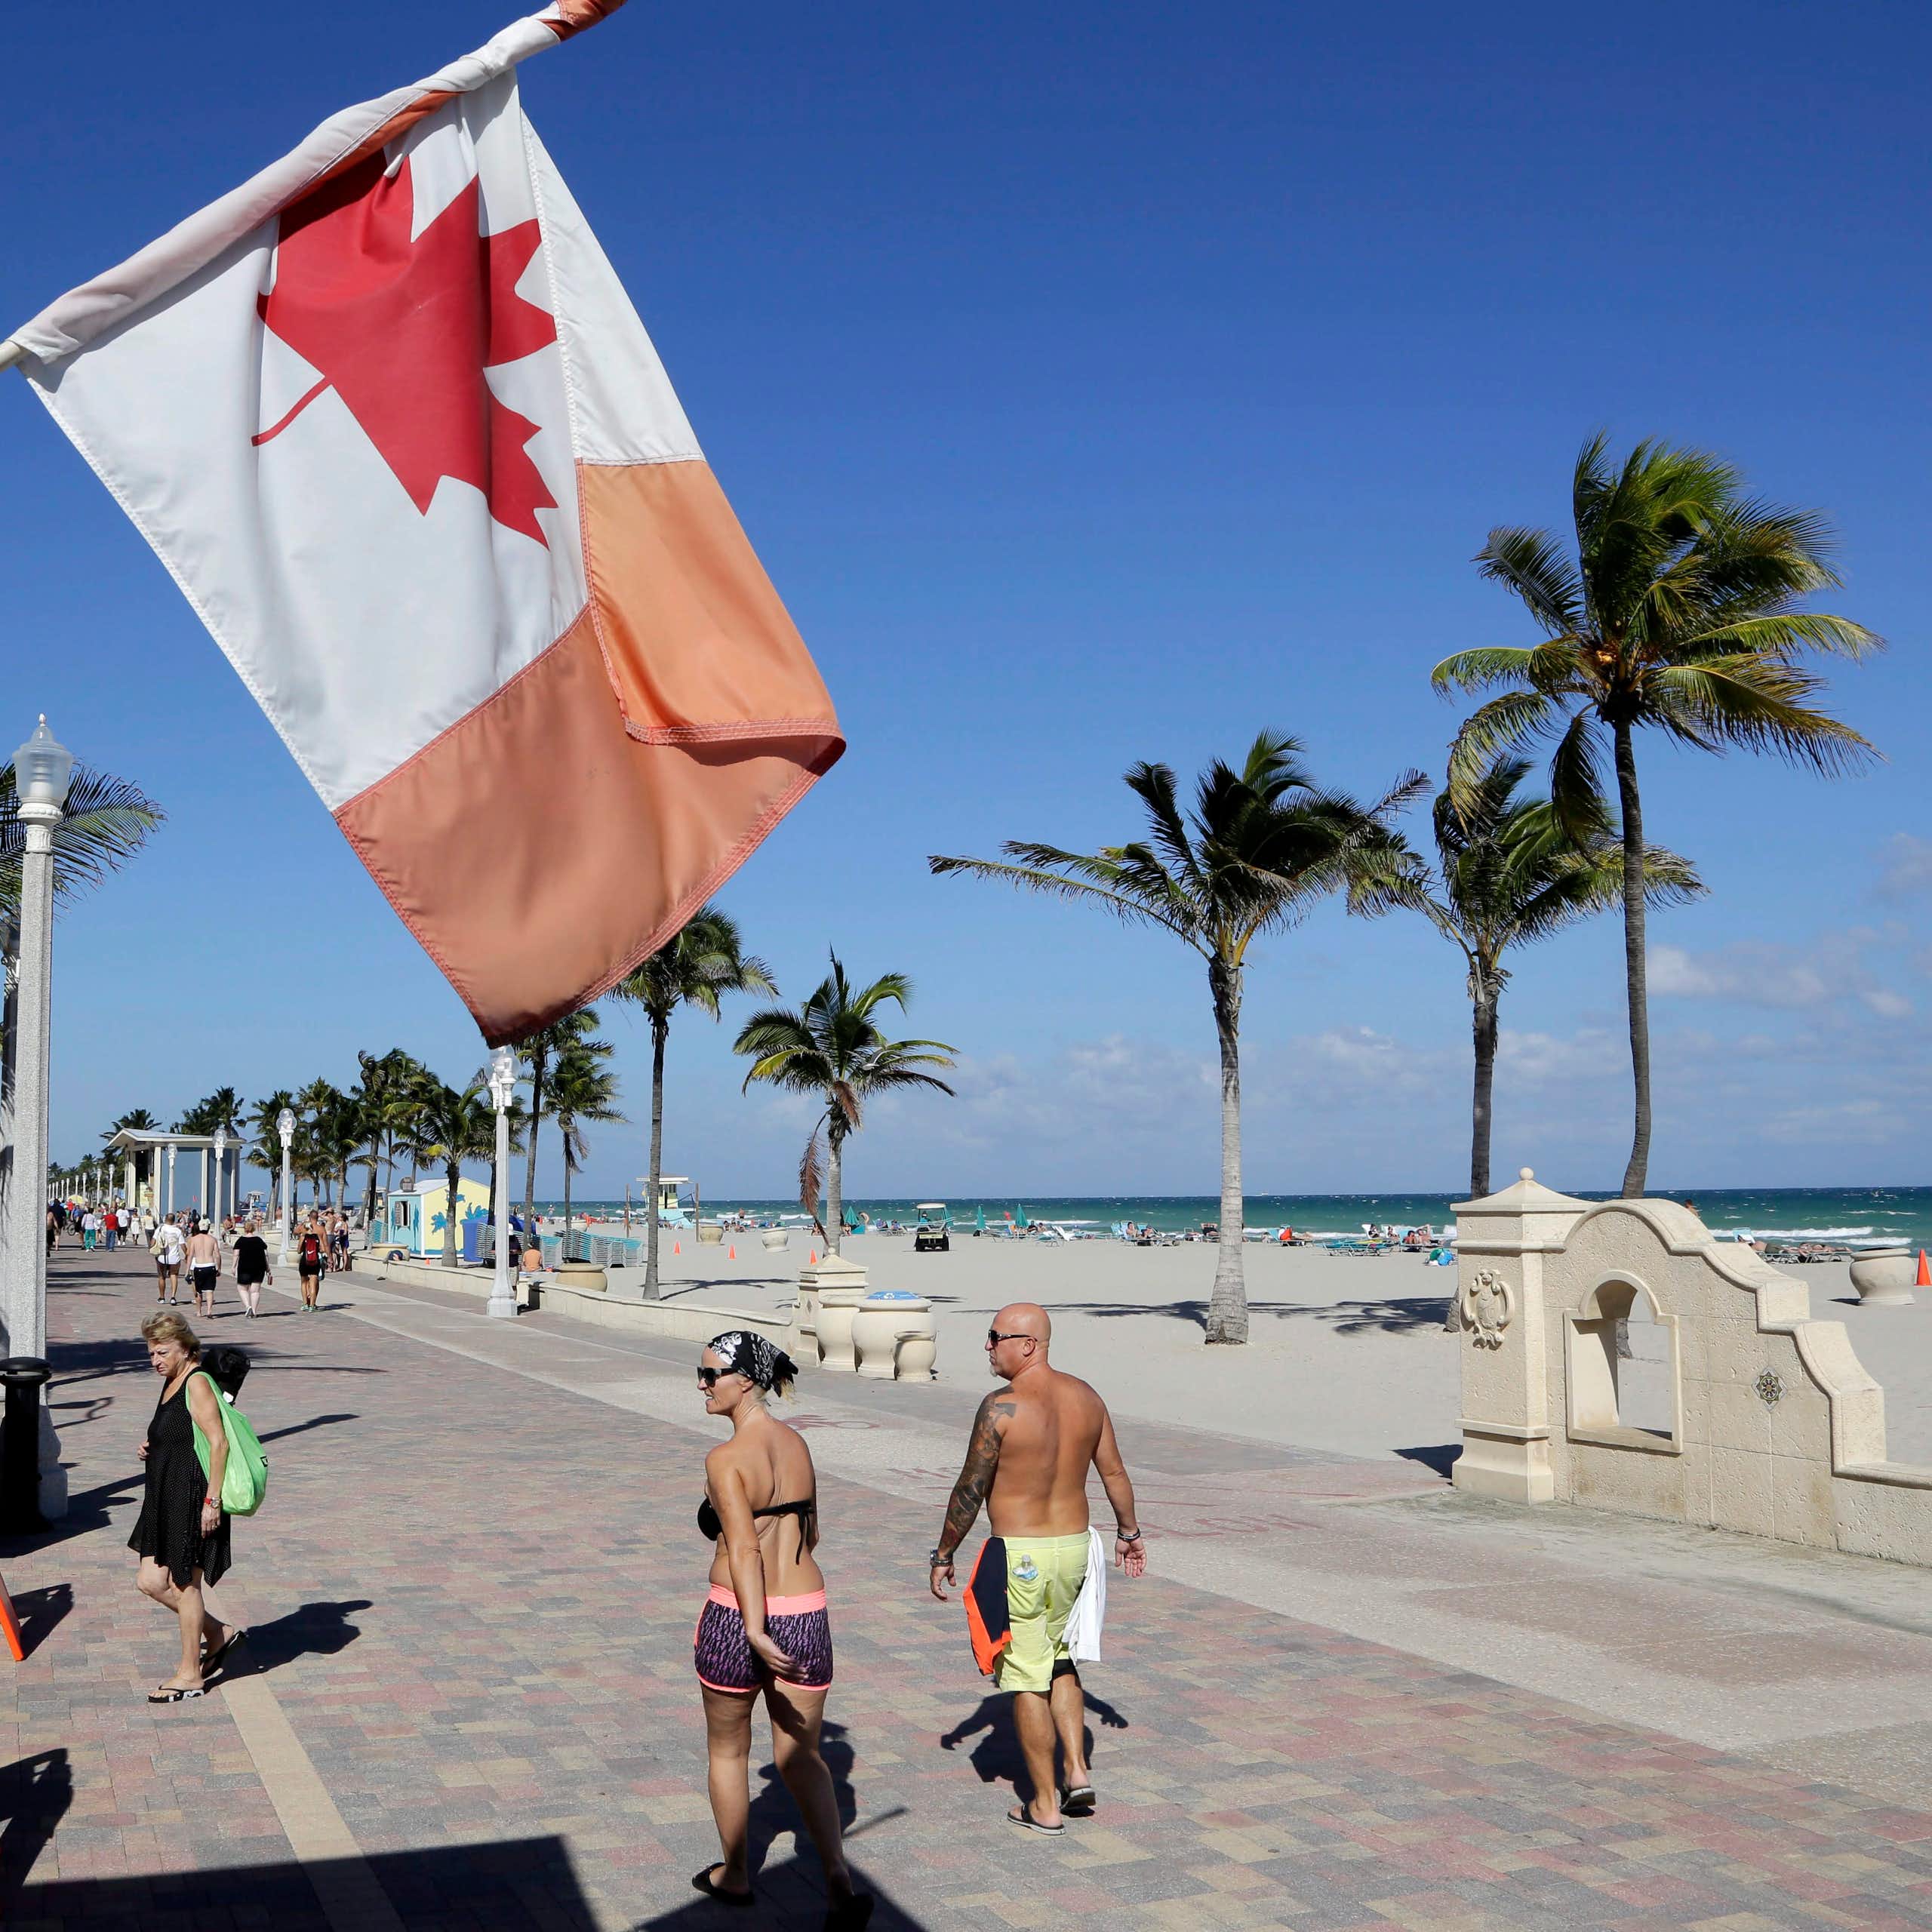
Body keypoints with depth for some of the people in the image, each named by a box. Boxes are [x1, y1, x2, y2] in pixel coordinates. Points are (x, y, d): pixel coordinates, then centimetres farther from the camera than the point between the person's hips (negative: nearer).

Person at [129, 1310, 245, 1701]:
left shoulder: (196, 1383, -16)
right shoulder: (172, 1383, 14)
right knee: (151, 1582, 10)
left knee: (185, 1583, 1)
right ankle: (218, 1633, 26)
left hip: (193, 1498, -10)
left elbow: (218, 1442, -21)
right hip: (167, 1500, 10)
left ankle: (189, 1675, 14)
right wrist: (151, 1450, 6)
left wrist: (212, 1500, -23)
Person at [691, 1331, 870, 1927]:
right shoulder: (797, 1444, 5)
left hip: (738, 1618, -5)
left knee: (728, 1751, 19)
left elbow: (744, 1549, -25)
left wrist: (756, 1632, -31)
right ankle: (840, 1878, -4)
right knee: (800, 1755, 13)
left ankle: (734, 1875, 35)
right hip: (806, 1615, 5)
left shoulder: (726, 1459, -15)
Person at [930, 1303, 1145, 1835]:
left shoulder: (1002, 1407, -18)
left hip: (1018, 1556, -6)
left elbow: (970, 1490, -13)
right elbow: (1114, 1471, 10)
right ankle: (1077, 1771, 18)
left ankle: (1045, 1806, 12)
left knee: (1027, 1680, 5)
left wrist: (943, 1556, -2)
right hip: (1074, 1546, 6)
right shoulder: (1085, 1397, 1)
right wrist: (1129, 1532, 25)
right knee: (1060, 1662, 24)